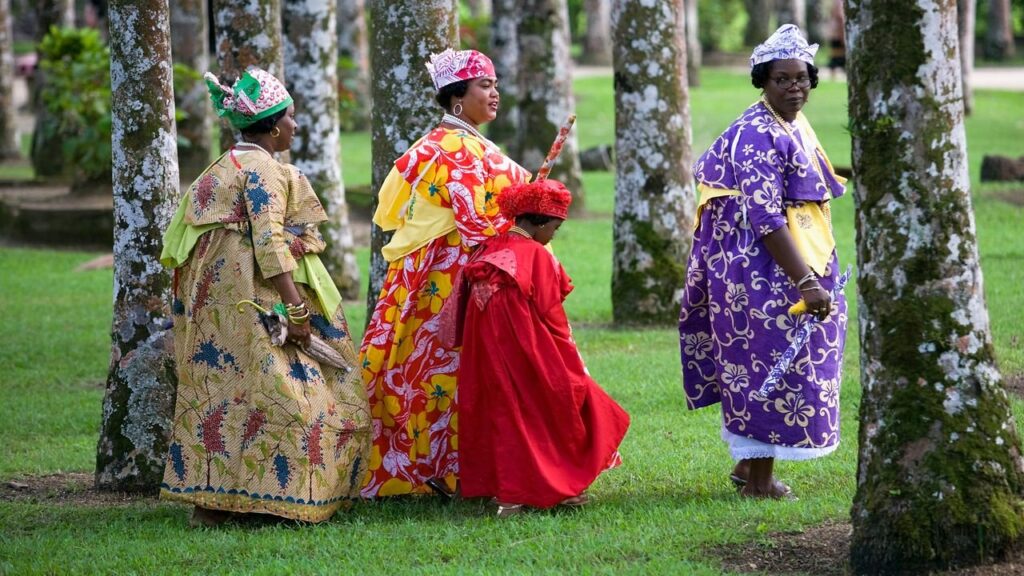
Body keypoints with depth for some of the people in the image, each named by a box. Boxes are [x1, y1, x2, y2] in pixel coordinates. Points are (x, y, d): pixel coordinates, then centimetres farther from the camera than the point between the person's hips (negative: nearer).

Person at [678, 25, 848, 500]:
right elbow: (766, 218, -27)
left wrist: (814, 273, 23)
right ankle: (759, 479, 6)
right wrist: (805, 282, -31)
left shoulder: (795, 126, 11)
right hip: (761, 270, -9)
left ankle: (749, 462, 27)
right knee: (767, 360, -3)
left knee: (757, 364, 16)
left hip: (789, 264, 10)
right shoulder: (758, 135, -20)